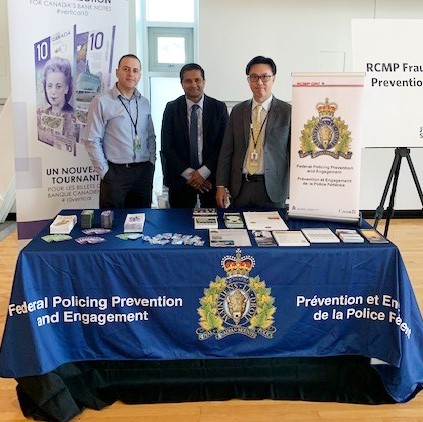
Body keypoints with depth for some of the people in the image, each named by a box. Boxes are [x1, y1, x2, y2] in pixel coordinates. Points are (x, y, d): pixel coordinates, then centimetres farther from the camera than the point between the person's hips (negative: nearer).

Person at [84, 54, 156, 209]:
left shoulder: (144, 103, 12)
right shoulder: (101, 102, -5)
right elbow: (92, 141, -6)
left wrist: (151, 163, 7)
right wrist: (105, 172, -8)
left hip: (144, 172, 5)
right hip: (116, 172, -4)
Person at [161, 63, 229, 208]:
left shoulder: (219, 108, 0)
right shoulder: (171, 108, 0)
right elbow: (166, 147, -3)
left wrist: (203, 172, -11)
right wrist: (188, 173, -10)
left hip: (211, 176, 0)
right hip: (180, 177, 0)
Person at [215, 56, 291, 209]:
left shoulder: (287, 111, -1)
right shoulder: (237, 111, 8)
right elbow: (226, 150, 8)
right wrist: (221, 185, 2)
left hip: (272, 189, -2)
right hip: (240, 187, 2)